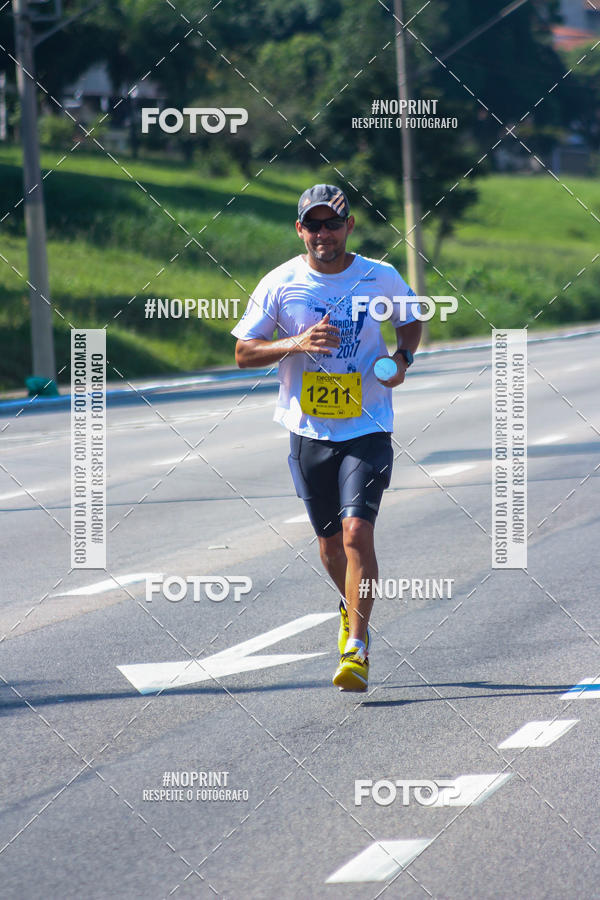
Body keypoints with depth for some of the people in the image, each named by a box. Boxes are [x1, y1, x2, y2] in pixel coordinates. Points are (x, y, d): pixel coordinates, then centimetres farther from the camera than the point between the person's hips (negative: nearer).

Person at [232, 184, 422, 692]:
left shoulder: (381, 278, -2)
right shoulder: (280, 284, -3)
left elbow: (411, 320, 17)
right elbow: (244, 353, -1)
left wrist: (402, 357, -4)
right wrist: (297, 344, -17)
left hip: (367, 429, -2)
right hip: (309, 433, 2)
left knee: (357, 531, -17)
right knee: (330, 541, 14)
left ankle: (357, 647, -13)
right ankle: (351, 608, 44)